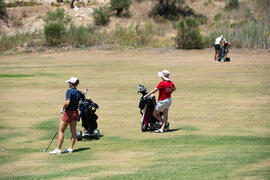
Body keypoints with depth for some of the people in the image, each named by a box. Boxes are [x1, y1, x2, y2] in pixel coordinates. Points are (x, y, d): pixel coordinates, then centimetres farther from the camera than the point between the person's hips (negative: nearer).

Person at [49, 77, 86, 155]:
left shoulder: (69, 91, -17)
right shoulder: (79, 92, 3)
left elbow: (67, 103, -28)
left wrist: (63, 108, -12)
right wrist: (83, 94, 30)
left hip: (68, 113, -7)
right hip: (76, 112, 7)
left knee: (61, 131, 0)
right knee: (73, 131, 11)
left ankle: (58, 149, -3)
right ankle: (70, 148, 12)